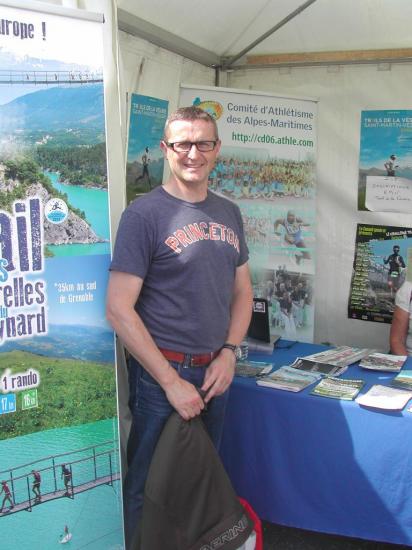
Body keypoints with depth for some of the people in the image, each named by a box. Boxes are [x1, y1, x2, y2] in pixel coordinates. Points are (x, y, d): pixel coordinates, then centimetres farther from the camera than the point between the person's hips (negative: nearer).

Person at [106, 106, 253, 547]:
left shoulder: (229, 213, 7)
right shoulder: (144, 213, -12)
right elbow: (119, 309, -16)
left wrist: (228, 353, -2)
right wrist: (171, 381, -18)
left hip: (215, 371, 6)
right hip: (162, 372, -6)